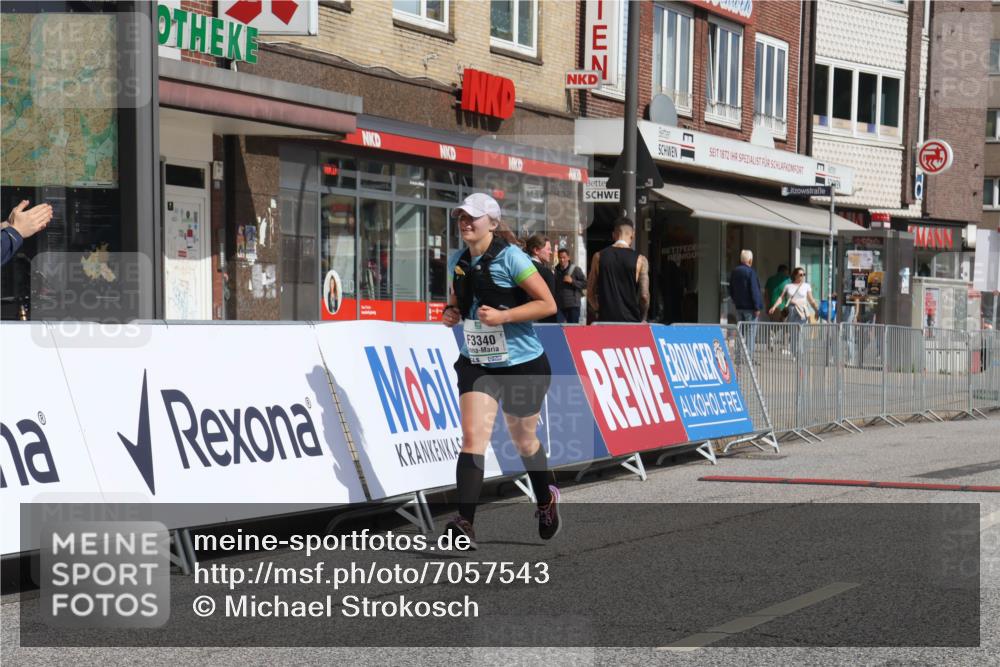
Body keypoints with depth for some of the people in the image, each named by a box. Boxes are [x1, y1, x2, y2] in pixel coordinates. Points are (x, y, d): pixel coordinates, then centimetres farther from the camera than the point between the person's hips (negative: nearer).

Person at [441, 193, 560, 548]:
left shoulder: (510, 258, -14)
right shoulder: (457, 261, 4)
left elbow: (548, 304, -15)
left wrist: (502, 316, -24)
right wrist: (450, 313, -2)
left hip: (522, 363, -4)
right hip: (477, 363, 4)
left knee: (524, 441, 14)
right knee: (472, 436, -15)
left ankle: (546, 501, 43)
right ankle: (464, 523, -21)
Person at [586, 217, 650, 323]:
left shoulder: (599, 256, 3)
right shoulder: (639, 260, -3)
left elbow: (590, 293, 7)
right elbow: (644, 296, -6)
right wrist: (642, 319, 9)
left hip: (605, 319, 2)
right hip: (630, 320, -2)